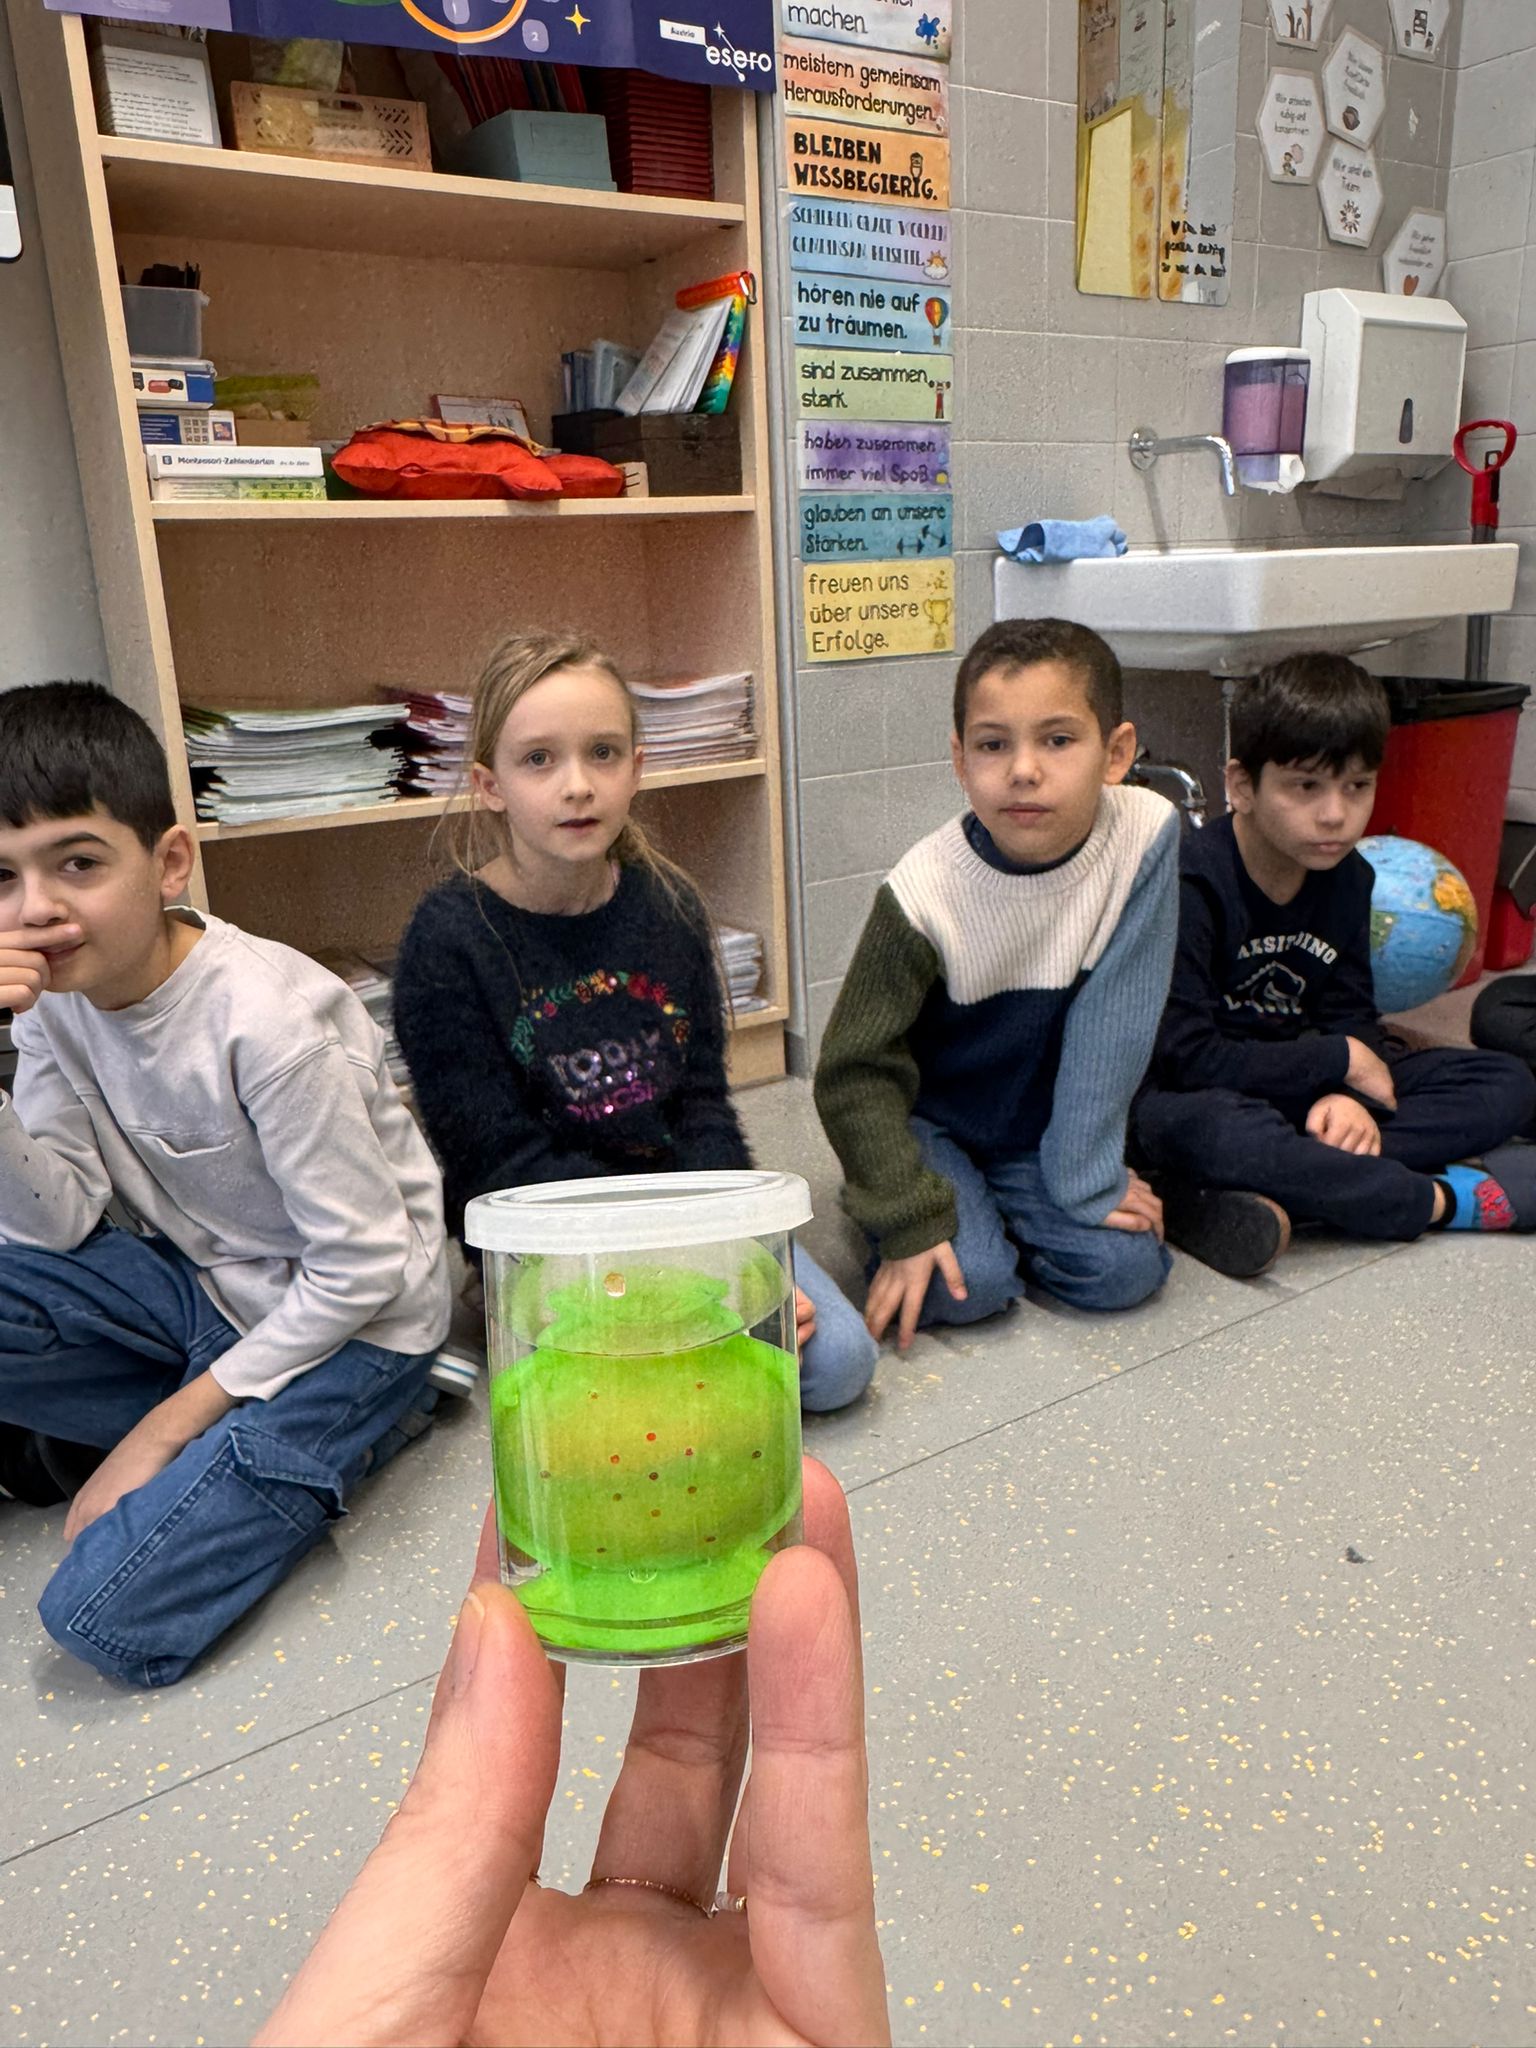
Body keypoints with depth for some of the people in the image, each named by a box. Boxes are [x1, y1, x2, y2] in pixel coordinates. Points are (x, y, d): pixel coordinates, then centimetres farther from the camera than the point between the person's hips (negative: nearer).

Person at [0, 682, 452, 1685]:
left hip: (350, 1325, -7)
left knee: (108, 1616, -17)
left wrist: (174, 1420, -15)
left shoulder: (267, 1020, -27)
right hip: (196, 1281, 7)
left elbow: (365, 1269, -21)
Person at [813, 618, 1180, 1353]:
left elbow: (1116, 1018, -15)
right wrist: (912, 1222, -22)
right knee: (966, 1284, -22)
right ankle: (962, 1213, 10)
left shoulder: (1144, 834, -19)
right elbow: (856, 1072, -17)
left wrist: (1087, 1180, -16)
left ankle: (998, 1209, 11)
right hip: (930, 1121, -3)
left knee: (1125, 1267, -15)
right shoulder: (924, 892, -25)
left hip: (1044, 1127, 3)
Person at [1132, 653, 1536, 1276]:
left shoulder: (1347, 877, 4)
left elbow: (1349, 1014, 5)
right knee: (1207, 1128, -43)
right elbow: (1184, 1056, -24)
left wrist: (1350, 1098, -19)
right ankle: (1439, 1200, -19)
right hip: (1201, 1100, -7)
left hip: (1303, 1089, 8)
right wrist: (1342, 1061, -15)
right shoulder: (1191, 884, -19)